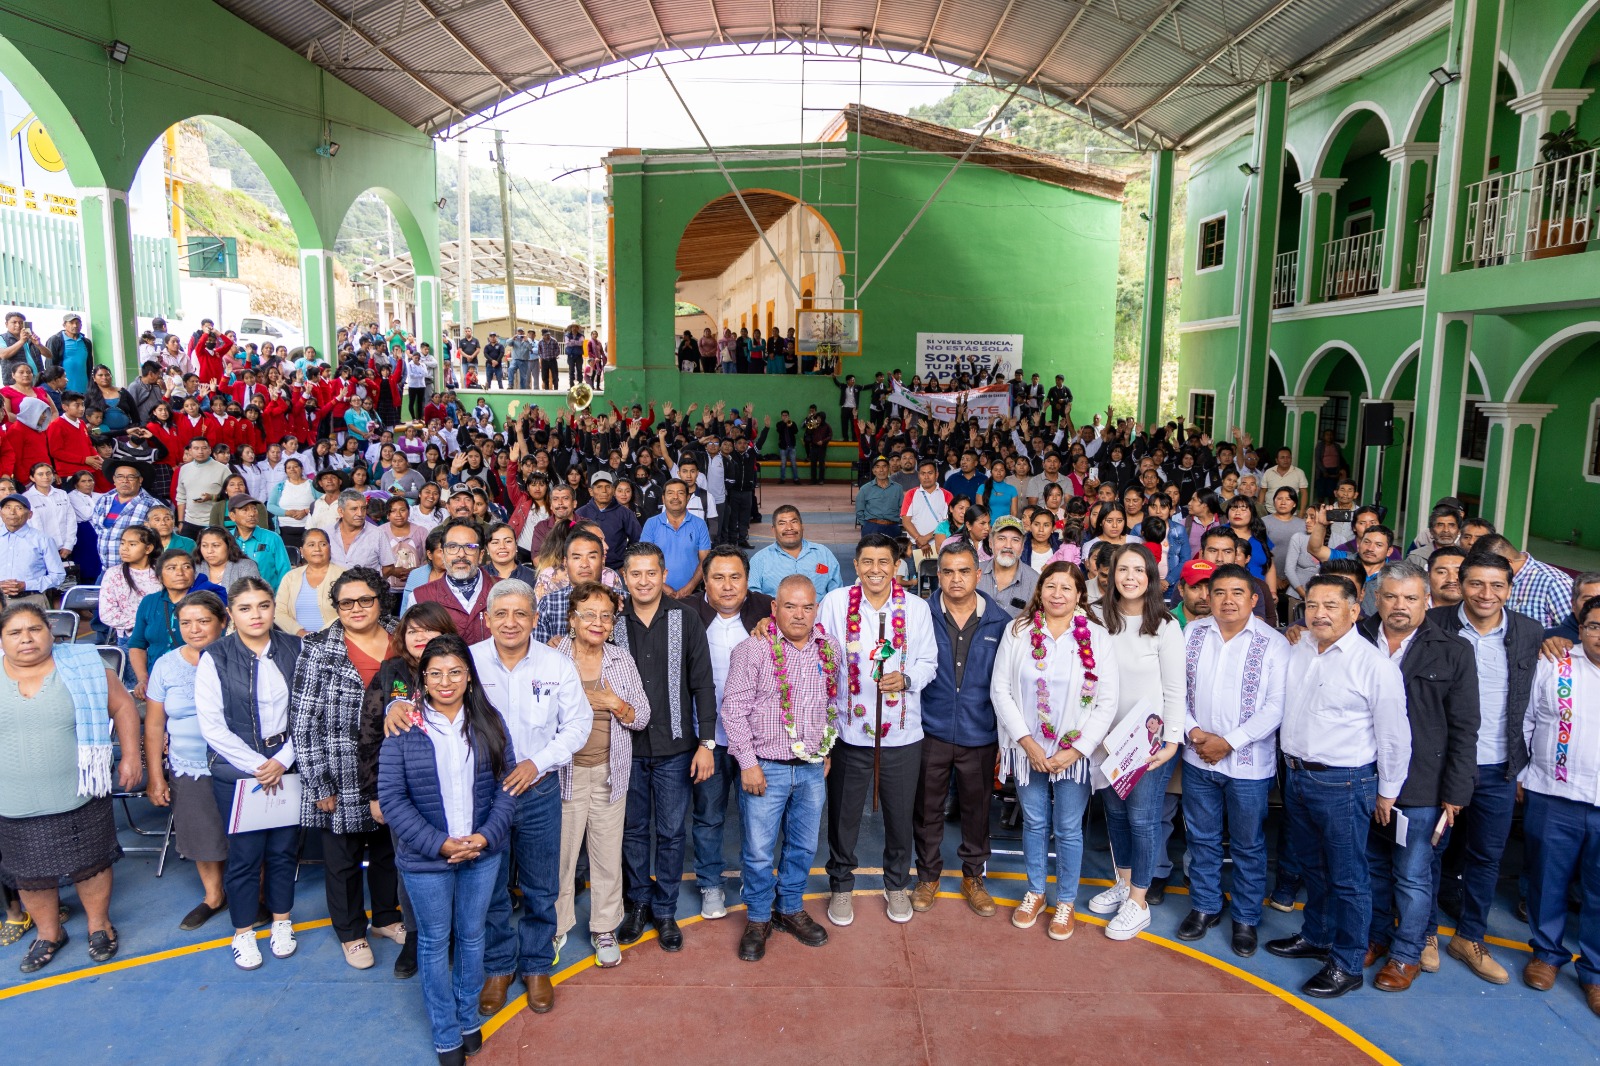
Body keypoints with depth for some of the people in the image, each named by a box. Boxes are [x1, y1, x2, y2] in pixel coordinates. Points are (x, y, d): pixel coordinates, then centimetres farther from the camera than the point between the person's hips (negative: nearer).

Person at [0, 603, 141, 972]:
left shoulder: (83, 668, -6)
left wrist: (130, 756, -4)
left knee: (91, 864, 10)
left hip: (79, 798, -2)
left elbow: (122, 707, 1)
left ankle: (99, 925, 31)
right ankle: (48, 933, 36)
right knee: (30, 873, 15)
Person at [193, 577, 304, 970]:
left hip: (287, 764, 2)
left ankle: (281, 920, 31)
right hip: (236, 768, -2)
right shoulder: (215, 658, -7)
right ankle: (243, 931, 24)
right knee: (245, 852, 3)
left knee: (284, 846, 11)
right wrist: (256, 765, -11)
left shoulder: (294, 649, -1)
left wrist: (283, 760, -9)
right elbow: (211, 724, -9)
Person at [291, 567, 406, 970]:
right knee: (343, 859, 12)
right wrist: (321, 784, -12)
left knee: (389, 851, 19)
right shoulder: (318, 651, -9)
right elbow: (303, 722, -10)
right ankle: (351, 932, 32)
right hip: (341, 781, -3)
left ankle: (386, 917, 40)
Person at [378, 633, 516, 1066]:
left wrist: (487, 835, -14)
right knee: (435, 941, 13)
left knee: (471, 935, 17)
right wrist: (439, 844, -17)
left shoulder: (489, 722, -3)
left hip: (483, 853, 2)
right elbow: (391, 797, -11)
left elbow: (506, 783, -1)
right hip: (426, 858, -2)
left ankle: (468, 1018, 38)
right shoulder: (404, 728, -11)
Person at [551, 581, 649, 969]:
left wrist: (614, 702, -12)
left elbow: (642, 717, 4)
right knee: (560, 851, 5)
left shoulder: (622, 661, 4)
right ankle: (555, 927, 25)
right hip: (565, 771, -2)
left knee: (608, 852, 9)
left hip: (609, 771, 2)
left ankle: (605, 929, 26)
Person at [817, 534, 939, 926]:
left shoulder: (916, 607, -1)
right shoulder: (835, 603, -4)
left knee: (900, 816, 15)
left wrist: (906, 679, -16)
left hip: (902, 732, 1)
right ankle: (841, 886, 35)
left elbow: (928, 662, 5)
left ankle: (897, 885, 38)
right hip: (849, 729, -1)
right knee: (843, 815, 12)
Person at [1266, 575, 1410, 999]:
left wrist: (1387, 792, -4)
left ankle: (1346, 965, 19)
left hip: (1344, 785, -6)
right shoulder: (1296, 652, 2)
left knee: (1347, 879, 5)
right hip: (1297, 776, 7)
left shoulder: (1375, 665, -16)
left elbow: (1394, 736, -10)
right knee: (1312, 868, 22)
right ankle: (1316, 936, 40)